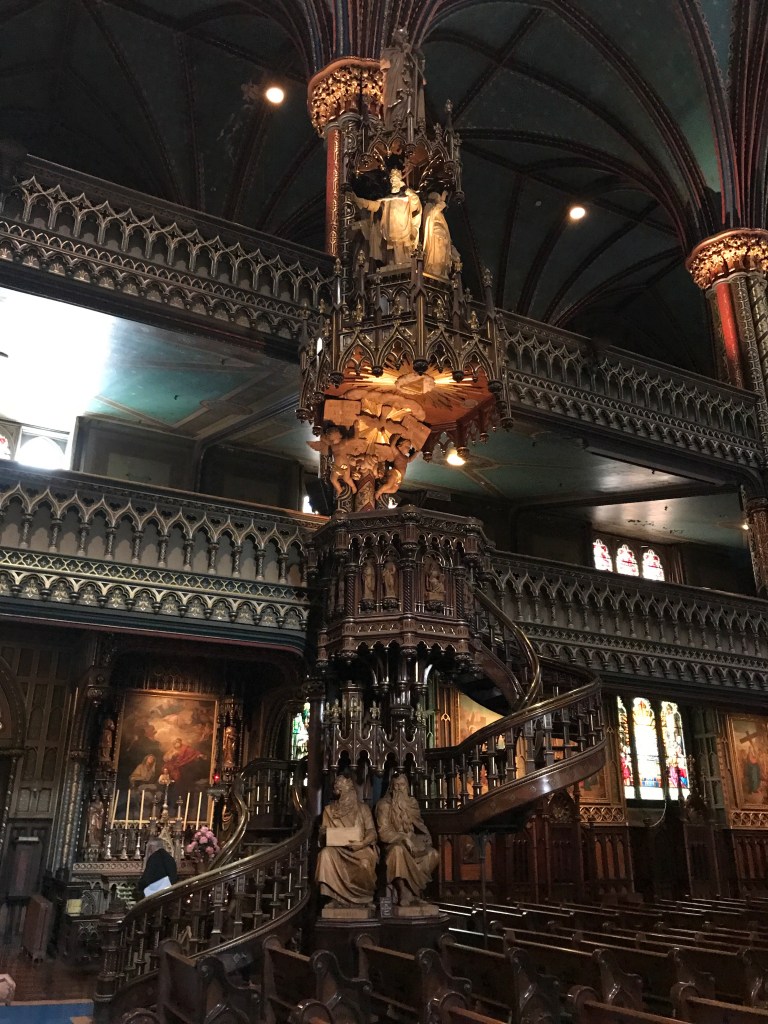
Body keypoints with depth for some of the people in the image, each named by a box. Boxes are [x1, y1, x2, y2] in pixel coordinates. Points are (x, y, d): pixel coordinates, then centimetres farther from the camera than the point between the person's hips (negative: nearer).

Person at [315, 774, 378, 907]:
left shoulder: (362, 808, 8)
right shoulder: (329, 810, 15)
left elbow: (372, 832, 0)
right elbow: (323, 838, 14)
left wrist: (362, 843, -21)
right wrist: (323, 833, -11)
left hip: (360, 848, -2)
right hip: (337, 849, 2)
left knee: (365, 863, -35)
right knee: (326, 853, -32)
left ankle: (364, 897, -7)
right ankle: (336, 897, -26)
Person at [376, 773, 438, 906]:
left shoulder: (412, 803, 9)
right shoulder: (385, 804, -6)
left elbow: (419, 825, 15)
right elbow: (383, 832, -12)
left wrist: (426, 836, -6)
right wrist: (403, 838, -23)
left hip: (412, 841, 5)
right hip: (393, 843, -5)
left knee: (432, 853, -19)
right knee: (398, 850, -38)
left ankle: (415, 890, -10)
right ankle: (404, 894, -31)